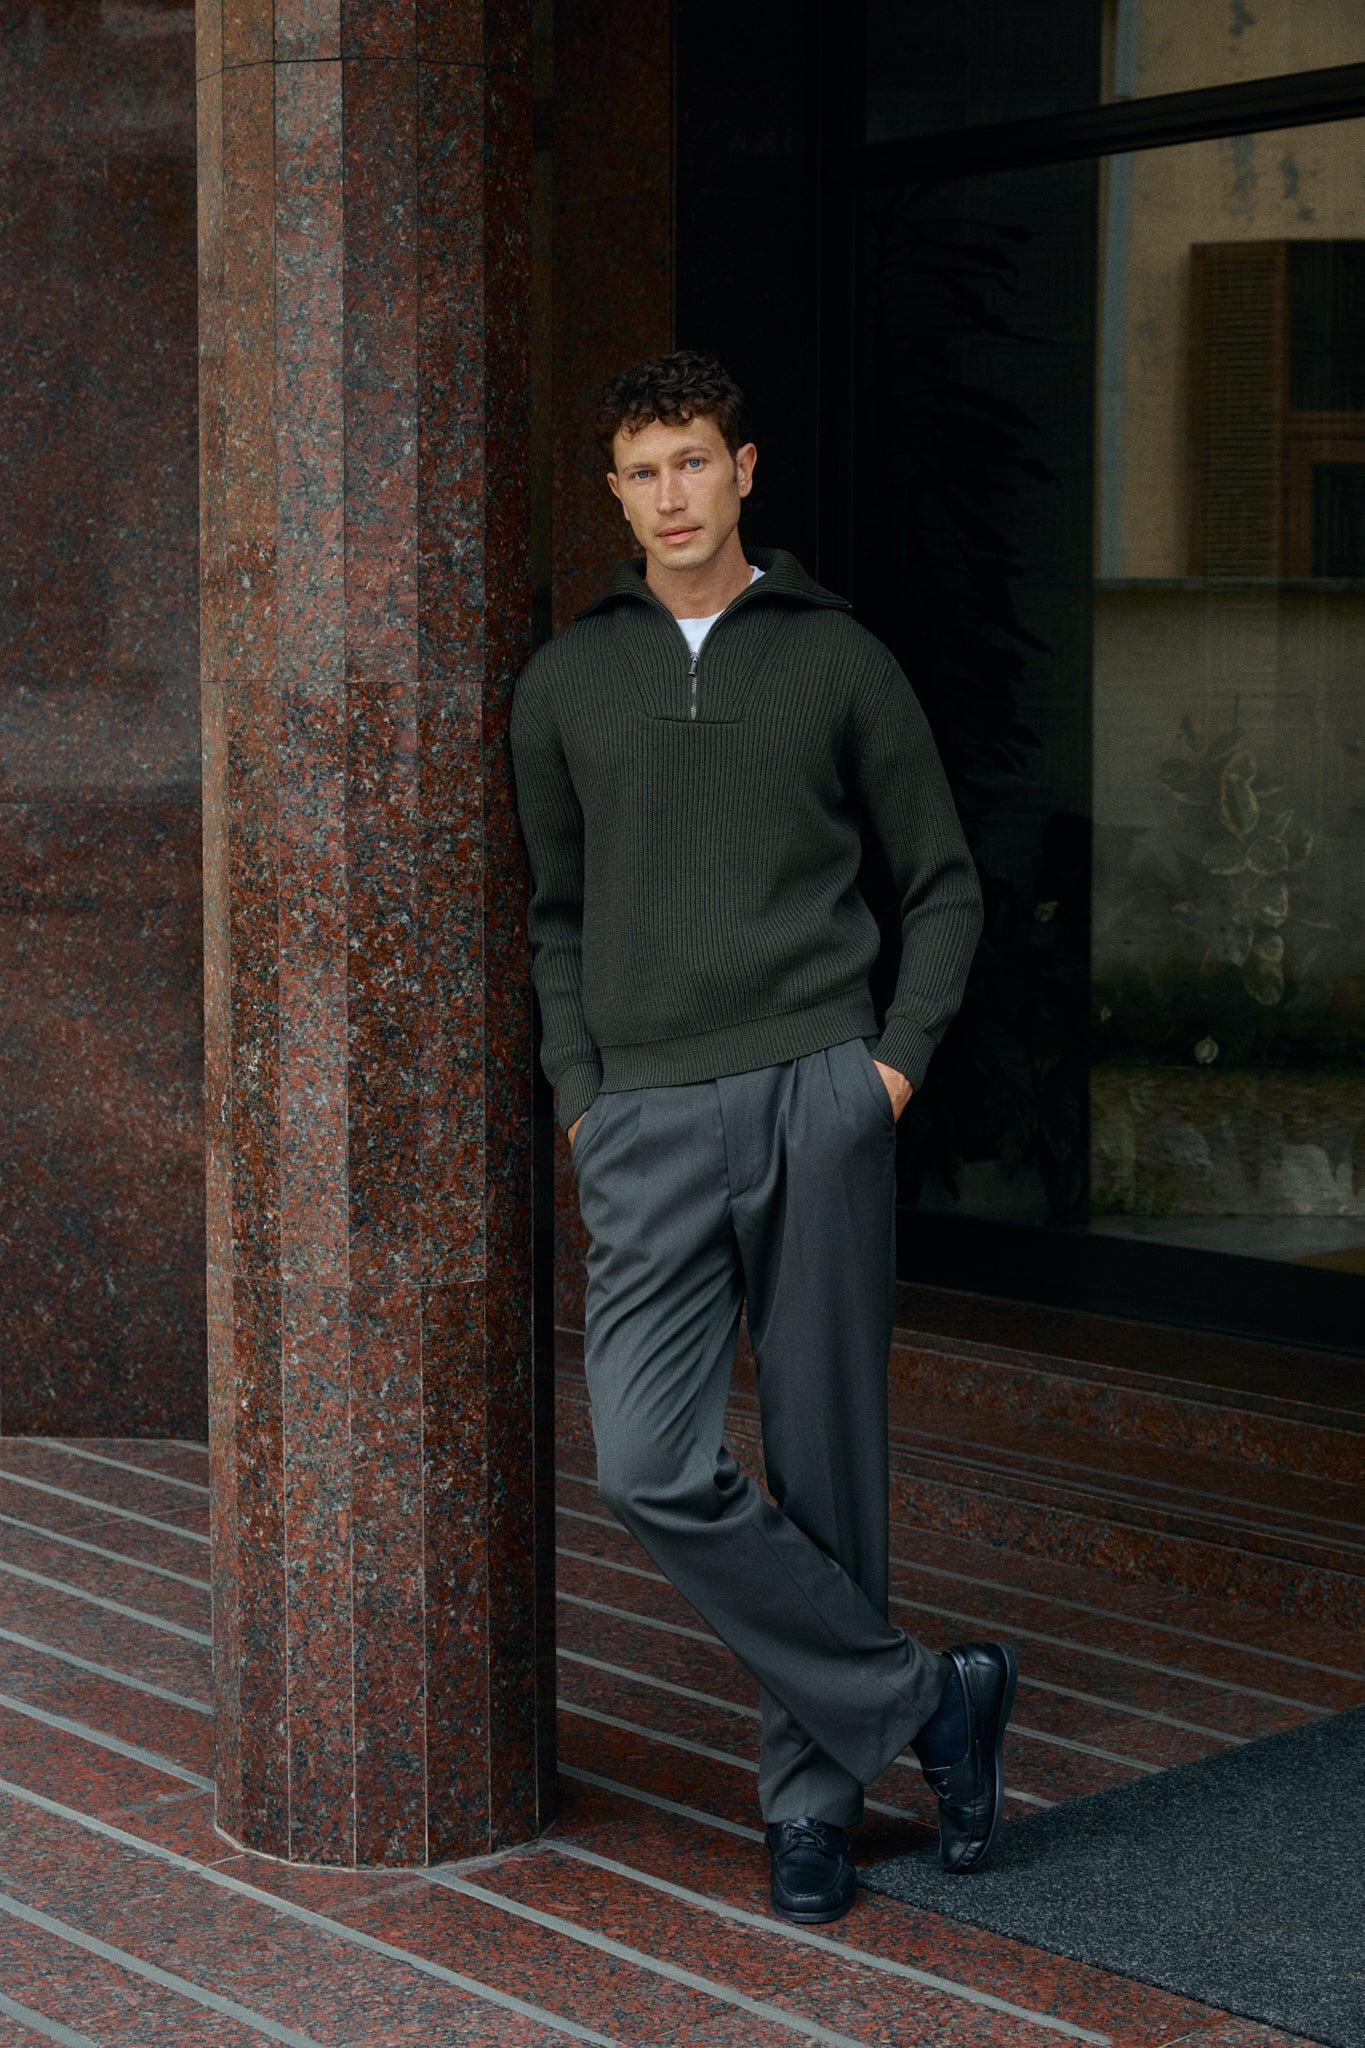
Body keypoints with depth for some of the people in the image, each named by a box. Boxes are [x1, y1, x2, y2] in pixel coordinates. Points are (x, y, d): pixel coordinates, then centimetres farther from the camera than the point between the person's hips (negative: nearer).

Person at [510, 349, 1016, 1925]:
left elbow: (946, 883, 12)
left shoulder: (839, 659, 7)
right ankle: (925, 1701, 1)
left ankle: (812, 1793, 19)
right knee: (651, 1468, -13)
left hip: (818, 1100, -1)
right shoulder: (565, 682, 12)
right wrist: (579, 1105, 8)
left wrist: (899, 1060, -1)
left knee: (823, 1470, 3)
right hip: (650, 1127, 2)